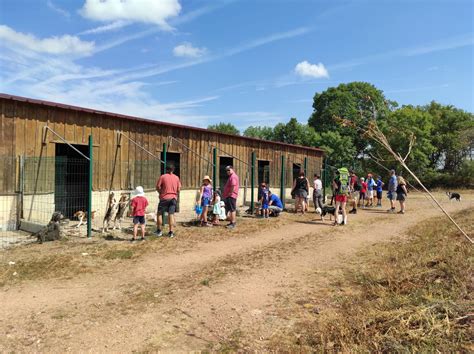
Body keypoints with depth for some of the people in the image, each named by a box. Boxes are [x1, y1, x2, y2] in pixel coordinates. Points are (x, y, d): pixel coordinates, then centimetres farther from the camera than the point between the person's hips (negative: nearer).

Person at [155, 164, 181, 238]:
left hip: (164, 198, -3)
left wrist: (161, 193, 12)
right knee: (171, 214, 6)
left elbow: (158, 187, -5)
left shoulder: (162, 177, -4)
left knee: (160, 213, 11)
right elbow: (178, 189, 5)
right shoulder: (176, 177, 5)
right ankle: (171, 232, 5)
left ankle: (159, 231, 13)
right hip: (173, 198, 3)